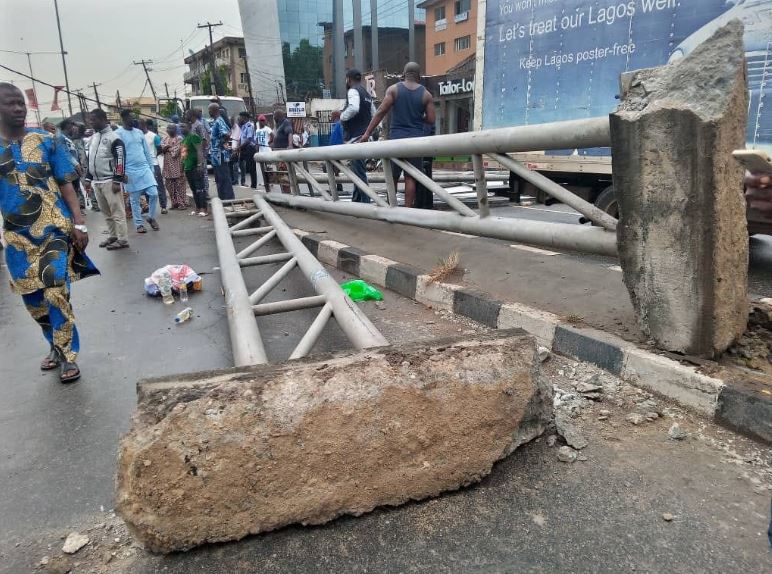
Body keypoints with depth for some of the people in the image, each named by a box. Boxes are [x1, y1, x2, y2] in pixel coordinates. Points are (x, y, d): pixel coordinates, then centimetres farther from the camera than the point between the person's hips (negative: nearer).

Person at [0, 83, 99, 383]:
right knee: (33, 300, 10)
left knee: (56, 294, -10)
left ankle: (68, 355, 3)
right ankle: (56, 346, 31)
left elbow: (65, 184, -1)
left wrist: (79, 223, -9)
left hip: (55, 229, -3)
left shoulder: (45, 140, 0)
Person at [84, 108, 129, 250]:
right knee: (106, 212, 13)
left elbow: (120, 160, -14)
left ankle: (122, 240, -1)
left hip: (110, 181, -8)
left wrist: (117, 181, -18)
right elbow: (89, 159, 23)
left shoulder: (113, 137, -8)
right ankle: (112, 236, 23)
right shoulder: (93, 138, 17)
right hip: (96, 182, 8)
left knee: (117, 212, -5)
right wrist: (88, 179, 19)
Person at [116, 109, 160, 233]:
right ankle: (139, 224, 13)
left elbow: (147, 152, 14)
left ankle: (151, 217, 16)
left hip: (145, 169, 4)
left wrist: (152, 169, 12)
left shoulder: (139, 132, 11)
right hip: (131, 171, -4)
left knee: (154, 193, -5)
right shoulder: (118, 134, -5)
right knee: (134, 199, 3)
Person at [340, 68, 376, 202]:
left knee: (359, 171, -11)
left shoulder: (353, 91, -7)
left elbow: (353, 108, -26)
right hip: (364, 136, 10)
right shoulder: (367, 94, 21)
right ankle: (356, 200, 22)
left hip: (355, 137, -10)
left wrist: (342, 117, -11)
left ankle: (365, 200, -13)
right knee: (358, 170, 15)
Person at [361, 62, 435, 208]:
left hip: (396, 138, 0)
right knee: (410, 177, 2)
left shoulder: (393, 89, 1)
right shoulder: (426, 94, 4)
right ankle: (408, 209, 1)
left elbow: (381, 112, -5)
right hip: (416, 140, 1)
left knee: (392, 176, 9)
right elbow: (431, 120, 2)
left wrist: (367, 132, -5)